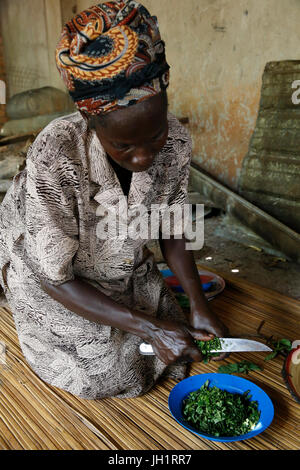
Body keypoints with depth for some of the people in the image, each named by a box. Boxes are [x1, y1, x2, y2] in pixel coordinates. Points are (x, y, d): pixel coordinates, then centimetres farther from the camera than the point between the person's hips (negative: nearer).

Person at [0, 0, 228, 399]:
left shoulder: (175, 141, -24)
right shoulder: (54, 159, -38)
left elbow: (171, 228, -7)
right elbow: (55, 279, -29)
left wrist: (199, 306, -15)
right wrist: (151, 327, -31)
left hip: (123, 266, 5)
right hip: (48, 271, -4)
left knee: (174, 355, 7)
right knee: (107, 374, -1)